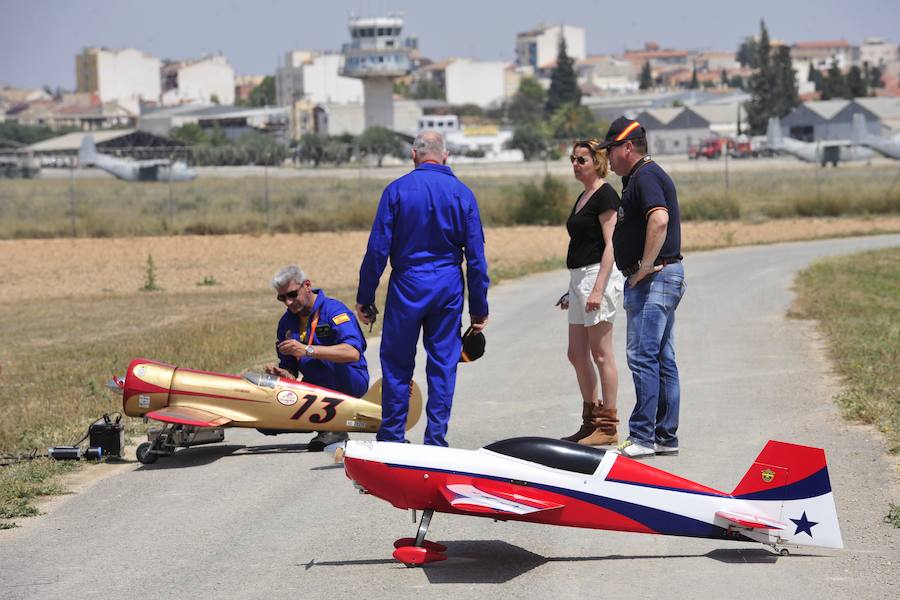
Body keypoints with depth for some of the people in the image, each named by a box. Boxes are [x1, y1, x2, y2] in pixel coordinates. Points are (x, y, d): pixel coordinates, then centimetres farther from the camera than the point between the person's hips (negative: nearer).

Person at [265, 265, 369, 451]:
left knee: (320, 360, -37)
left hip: (350, 382, -6)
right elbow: (290, 370, 10)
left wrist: (307, 350, -39)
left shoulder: (334, 309, -14)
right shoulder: (286, 323, 6)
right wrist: (282, 373, -16)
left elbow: (353, 353, -31)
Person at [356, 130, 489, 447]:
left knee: (397, 364, 7)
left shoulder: (397, 190, -4)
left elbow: (378, 248, -6)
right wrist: (479, 307, 7)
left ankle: (392, 437, 10)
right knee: (443, 364, 7)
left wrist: (365, 297, 1)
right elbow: (476, 257, 2)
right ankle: (436, 440, 8)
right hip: (449, 287, 2)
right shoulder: (462, 193, 2)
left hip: (407, 285, -2)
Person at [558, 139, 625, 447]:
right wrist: (572, 291, 24)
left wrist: (598, 289, -23)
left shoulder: (605, 195, -10)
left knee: (601, 354, -5)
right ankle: (591, 422, 19)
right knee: (577, 354, 11)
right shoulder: (583, 196, 18)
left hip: (600, 275, -10)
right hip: (580, 278, 10)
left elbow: (611, 245, -16)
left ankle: (608, 426, 0)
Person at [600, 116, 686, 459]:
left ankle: (642, 437, -9)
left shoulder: (645, 176, -13)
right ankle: (665, 436, 14)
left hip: (654, 277, -11)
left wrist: (644, 267, -23)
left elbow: (659, 219, -29)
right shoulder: (640, 176, 20)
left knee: (642, 356, -10)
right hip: (663, 277, 11)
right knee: (662, 360, 11)